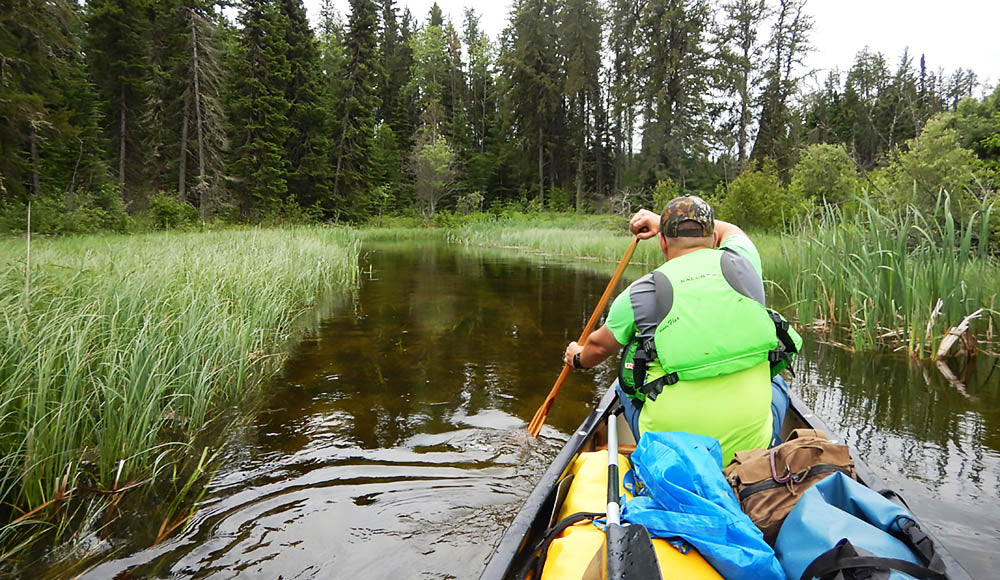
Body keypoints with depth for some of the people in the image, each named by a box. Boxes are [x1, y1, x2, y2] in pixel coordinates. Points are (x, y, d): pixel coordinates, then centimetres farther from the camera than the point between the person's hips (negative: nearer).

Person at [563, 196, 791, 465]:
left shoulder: (640, 293, -5)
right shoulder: (742, 263, 0)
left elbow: (599, 347, 14)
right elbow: (730, 231, 27)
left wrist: (578, 358, 37)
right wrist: (661, 220, 34)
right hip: (752, 443, 2)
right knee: (777, 383, 32)